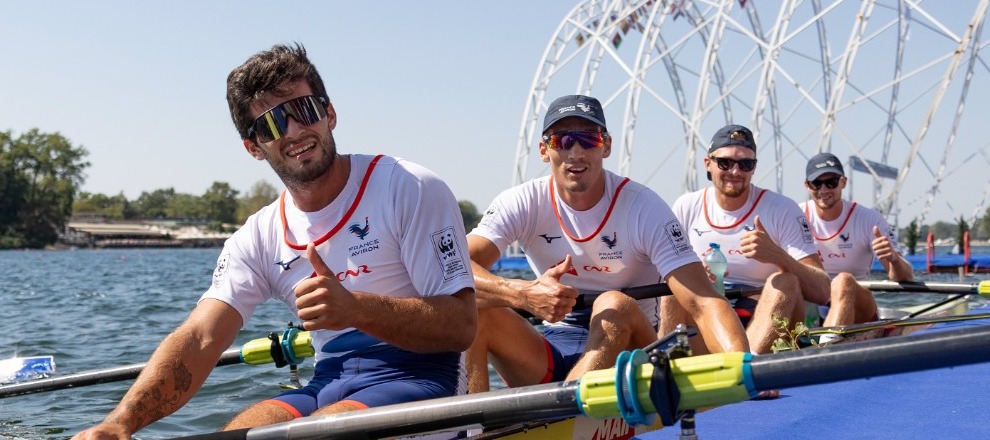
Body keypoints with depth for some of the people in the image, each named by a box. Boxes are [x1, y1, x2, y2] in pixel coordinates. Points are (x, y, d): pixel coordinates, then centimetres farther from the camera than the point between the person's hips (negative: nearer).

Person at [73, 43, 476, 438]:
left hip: (415, 380, -4)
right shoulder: (258, 238, 7)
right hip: (328, 388, 5)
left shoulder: (409, 190, -7)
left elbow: (461, 326, -13)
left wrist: (356, 309, -29)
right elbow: (199, 339, -5)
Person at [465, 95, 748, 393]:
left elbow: (703, 302, -21)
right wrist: (523, 294, -39)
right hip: (552, 355, 2)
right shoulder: (522, 203, -5)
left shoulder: (644, 209, -11)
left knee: (614, 306, -33)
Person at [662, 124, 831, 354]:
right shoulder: (686, 208, 5)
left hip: (767, 323, -2)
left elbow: (822, 292, -12)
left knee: (785, 281, -30)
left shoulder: (782, 210, -3)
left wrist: (777, 257, -31)